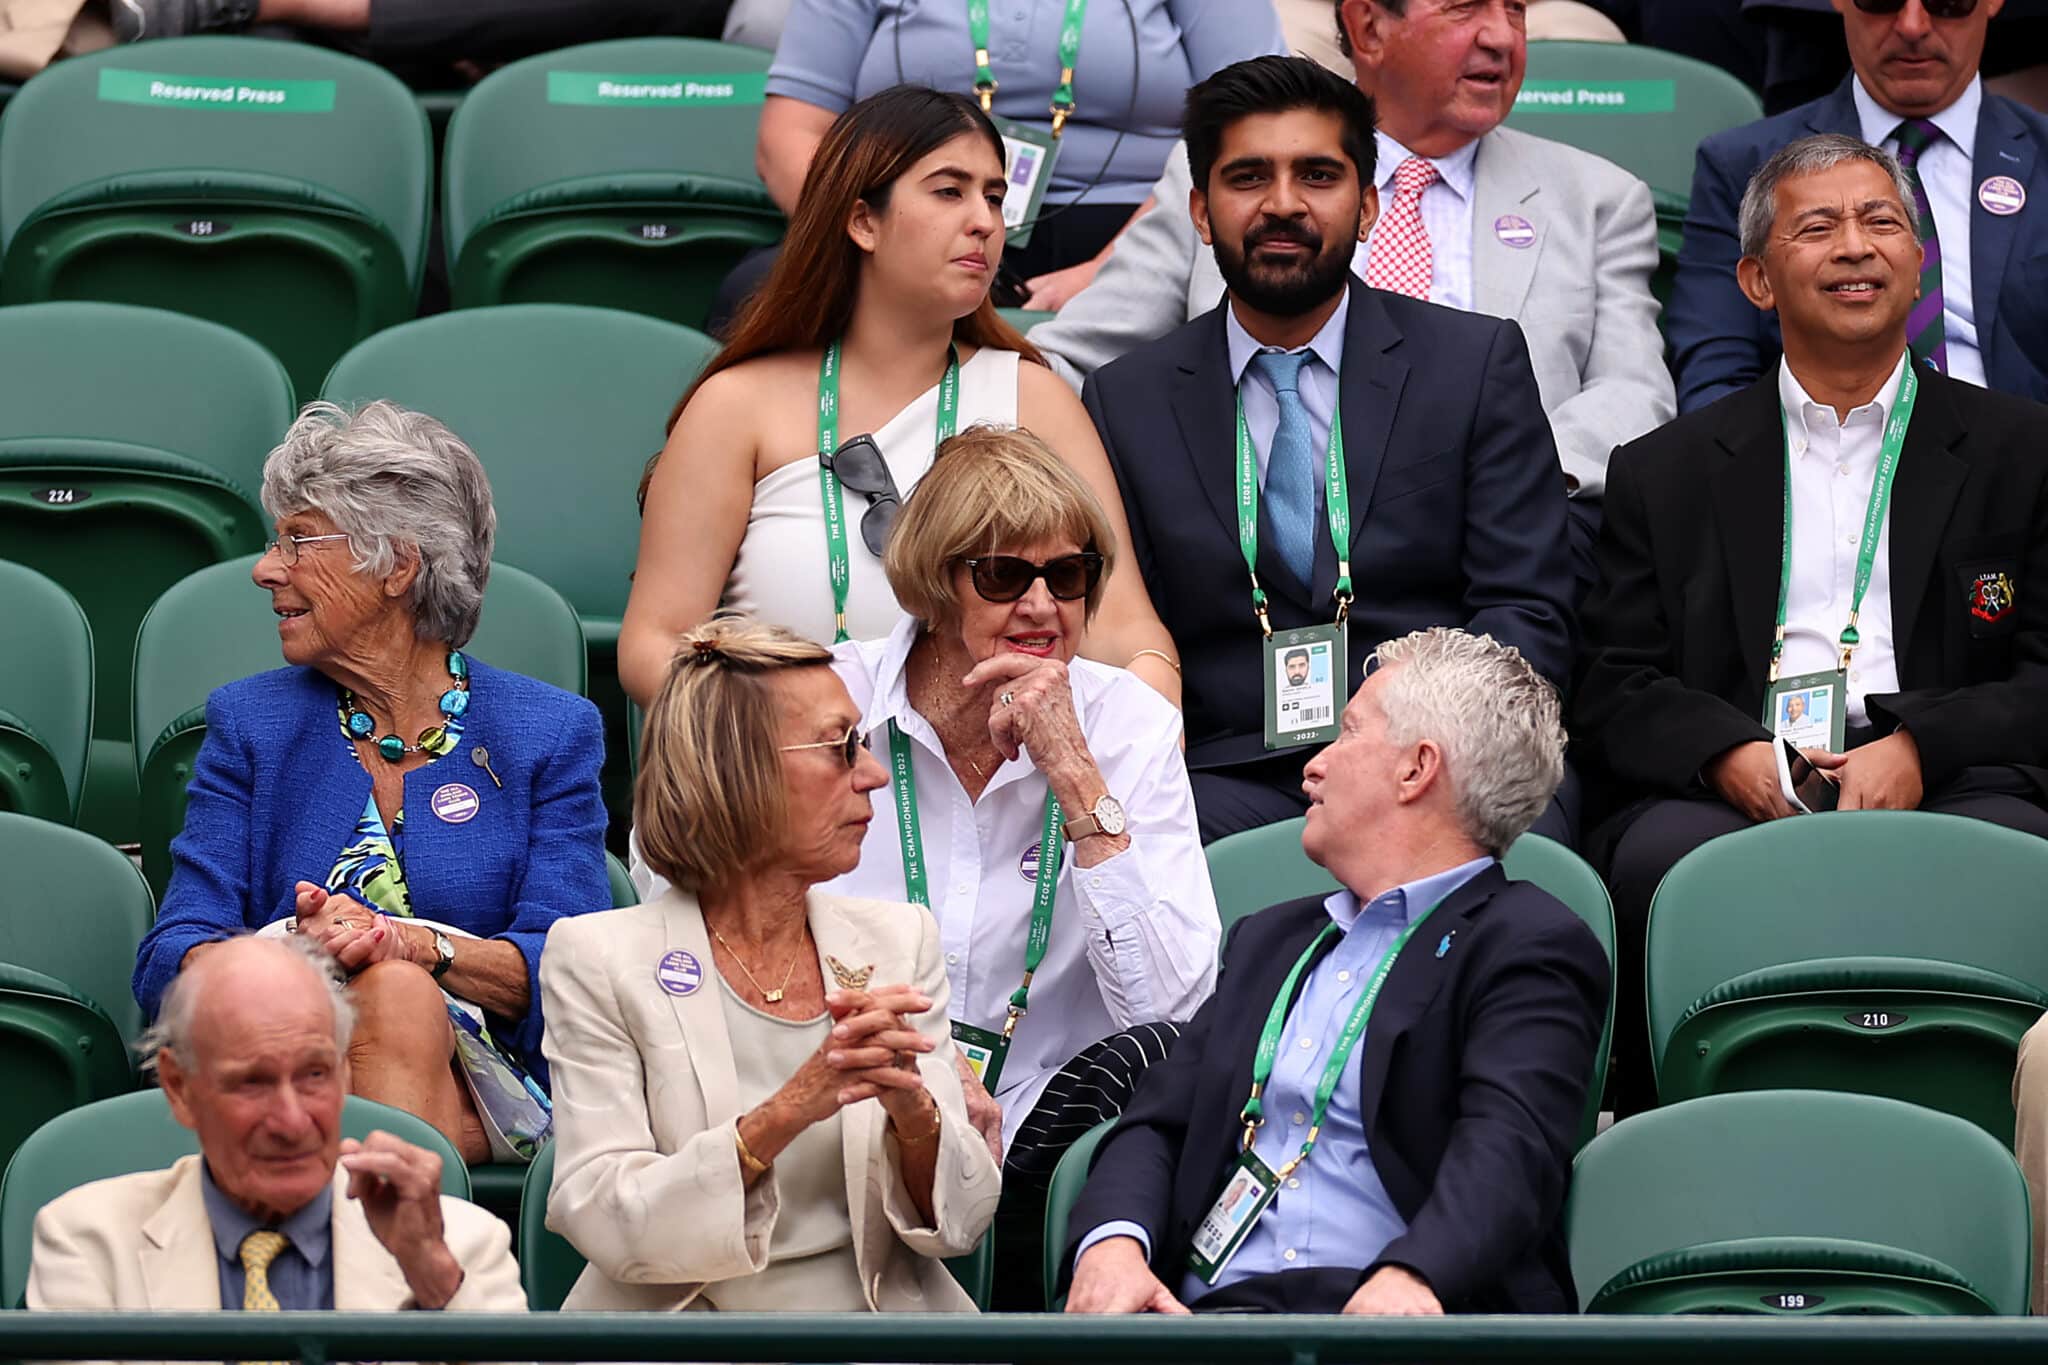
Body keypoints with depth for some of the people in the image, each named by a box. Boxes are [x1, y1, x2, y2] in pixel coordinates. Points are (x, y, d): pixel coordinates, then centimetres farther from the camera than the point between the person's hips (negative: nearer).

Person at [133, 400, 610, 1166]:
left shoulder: (553, 734, 11)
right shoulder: (249, 724, 16)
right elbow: (170, 960, 4)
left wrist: (414, 945, -23)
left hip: (479, 1088, 0)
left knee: (402, 995, -36)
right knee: (391, 996, -35)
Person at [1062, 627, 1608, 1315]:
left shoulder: (1530, 944, 5)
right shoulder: (1271, 938, 29)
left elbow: (1507, 1145, -12)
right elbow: (1158, 1123, 20)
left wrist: (1411, 1276, -33)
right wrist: (1113, 1242, -5)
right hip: (1218, 1306, 5)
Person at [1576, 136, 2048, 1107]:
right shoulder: (1666, 472, 21)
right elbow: (1614, 693, 12)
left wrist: (1918, 751, -11)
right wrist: (1732, 756, -10)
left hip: (1945, 783, -1)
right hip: (1733, 790, 1)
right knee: (1662, 856, -34)